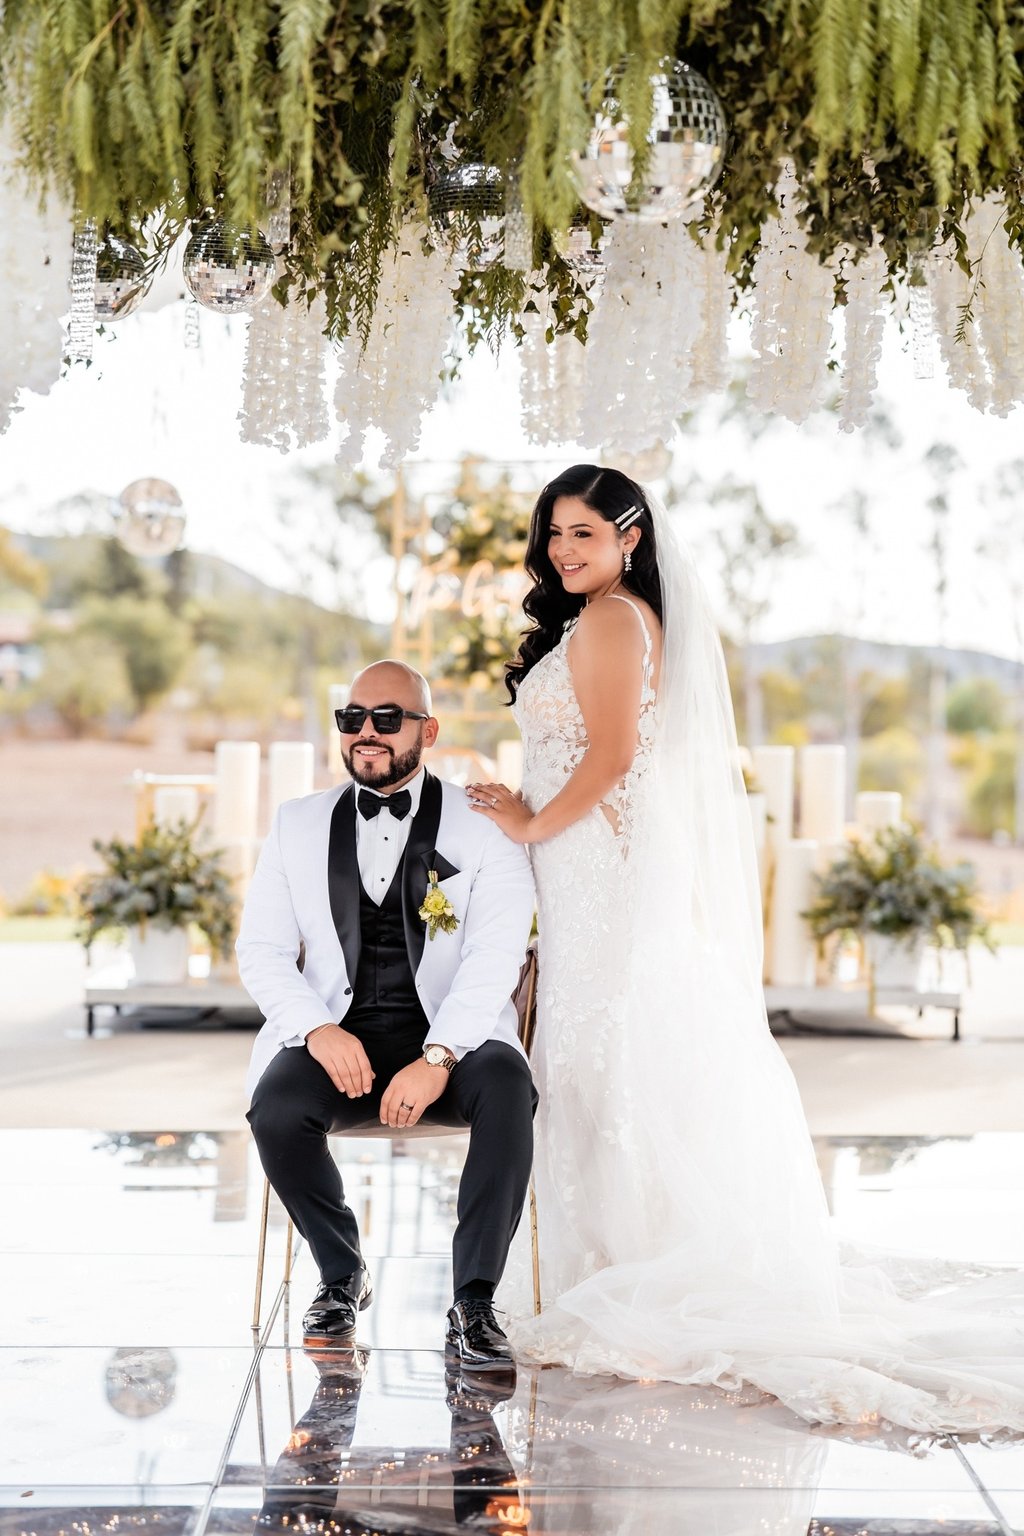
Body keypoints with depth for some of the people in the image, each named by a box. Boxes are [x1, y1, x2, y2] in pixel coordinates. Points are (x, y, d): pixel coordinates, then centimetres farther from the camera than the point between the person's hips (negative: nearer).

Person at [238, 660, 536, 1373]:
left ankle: (474, 1303, -23)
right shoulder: (298, 825, 12)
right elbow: (262, 951, 7)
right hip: (337, 1038, 2)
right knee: (275, 1107, -29)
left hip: (454, 1039, -2)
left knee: (508, 1087, -34)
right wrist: (317, 1028, -12)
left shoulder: (485, 827, 2)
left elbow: (495, 958, -8)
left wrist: (438, 1057, -23)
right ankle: (343, 1275, -1)